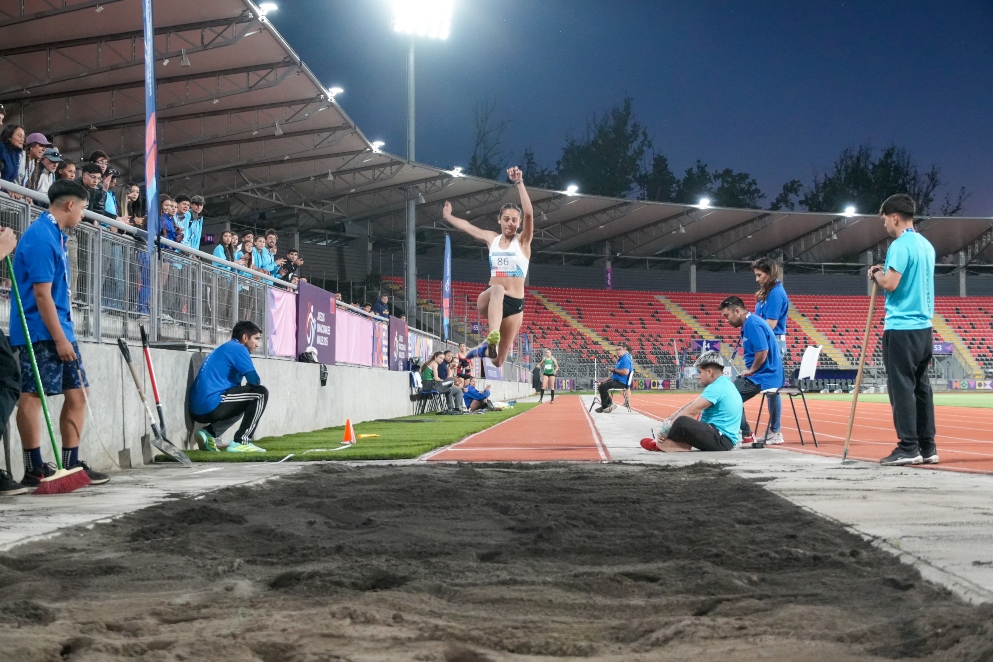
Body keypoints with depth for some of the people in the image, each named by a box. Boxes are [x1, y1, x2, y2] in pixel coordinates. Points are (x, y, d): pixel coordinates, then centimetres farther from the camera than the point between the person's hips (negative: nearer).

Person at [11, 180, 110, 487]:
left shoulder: (56, 234, 16)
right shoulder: (41, 237, -15)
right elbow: (41, 293, -19)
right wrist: (60, 339, -19)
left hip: (60, 333, 10)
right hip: (41, 334, -10)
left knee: (77, 394, 9)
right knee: (33, 396, -5)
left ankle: (71, 464, 13)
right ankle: (34, 470, -2)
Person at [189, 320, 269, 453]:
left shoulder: (224, 348, 26)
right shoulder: (238, 348, -2)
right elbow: (254, 380, -10)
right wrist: (251, 389, 12)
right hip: (211, 405, -10)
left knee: (241, 403, 34)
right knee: (261, 393, -5)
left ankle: (210, 432, 12)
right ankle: (240, 442, -9)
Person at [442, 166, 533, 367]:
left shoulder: (523, 241, -2)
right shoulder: (492, 238, 9)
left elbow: (529, 214, -20)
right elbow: (466, 226, 26)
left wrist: (519, 183, -29)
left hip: (515, 304, -1)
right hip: (489, 299, 1)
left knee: (498, 361, 4)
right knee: (498, 290, -40)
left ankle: (485, 348, 44)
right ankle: (492, 339, -58)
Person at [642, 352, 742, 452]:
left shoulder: (716, 387, -13)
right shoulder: (726, 383, 19)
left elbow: (690, 412, -16)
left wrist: (667, 428, -9)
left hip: (722, 440, -11)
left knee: (682, 422, -28)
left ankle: (660, 444, 0)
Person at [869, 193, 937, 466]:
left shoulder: (900, 246, -13)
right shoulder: (926, 245, 14)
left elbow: (890, 283, -19)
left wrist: (877, 274, 0)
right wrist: (886, 272, 15)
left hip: (901, 329, -9)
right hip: (924, 327, 9)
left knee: (902, 387, -6)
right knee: (921, 387, 10)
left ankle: (908, 448, -7)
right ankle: (927, 447, 11)